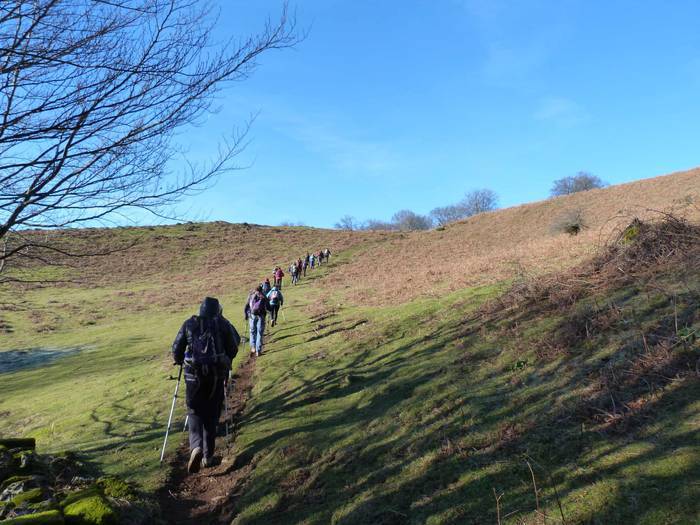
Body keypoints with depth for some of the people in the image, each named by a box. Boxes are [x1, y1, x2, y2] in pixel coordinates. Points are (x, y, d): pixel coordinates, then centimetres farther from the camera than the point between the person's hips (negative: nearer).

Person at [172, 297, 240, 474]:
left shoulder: (189, 324, 5)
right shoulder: (223, 323, 3)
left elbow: (177, 348, 7)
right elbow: (233, 348, 5)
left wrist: (179, 361, 27)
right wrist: (225, 363, 22)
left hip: (194, 374, 0)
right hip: (217, 375, 1)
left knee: (195, 412, 11)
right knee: (212, 414, 13)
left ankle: (196, 447, -14)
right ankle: (208, 456, 18)